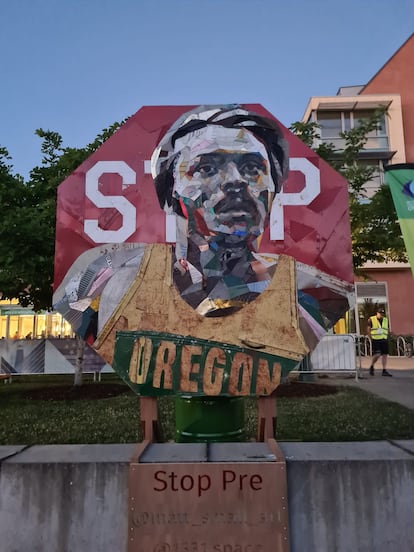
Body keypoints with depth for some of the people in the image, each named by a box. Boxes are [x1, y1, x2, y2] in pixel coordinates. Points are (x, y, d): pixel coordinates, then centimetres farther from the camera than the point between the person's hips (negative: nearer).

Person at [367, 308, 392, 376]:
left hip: (384, 340, 5)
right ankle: (371, 367, 11)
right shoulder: (371, 319, -4)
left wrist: (386, 336, 11)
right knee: (377, 354, -12)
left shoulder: (386, 320, 11)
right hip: (376, 340, -5)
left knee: (385, 355, 2)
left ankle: (384, 370, 8)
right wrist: (371, 338, -5)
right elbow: (368, 329, -1)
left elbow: (387, 329, 20)